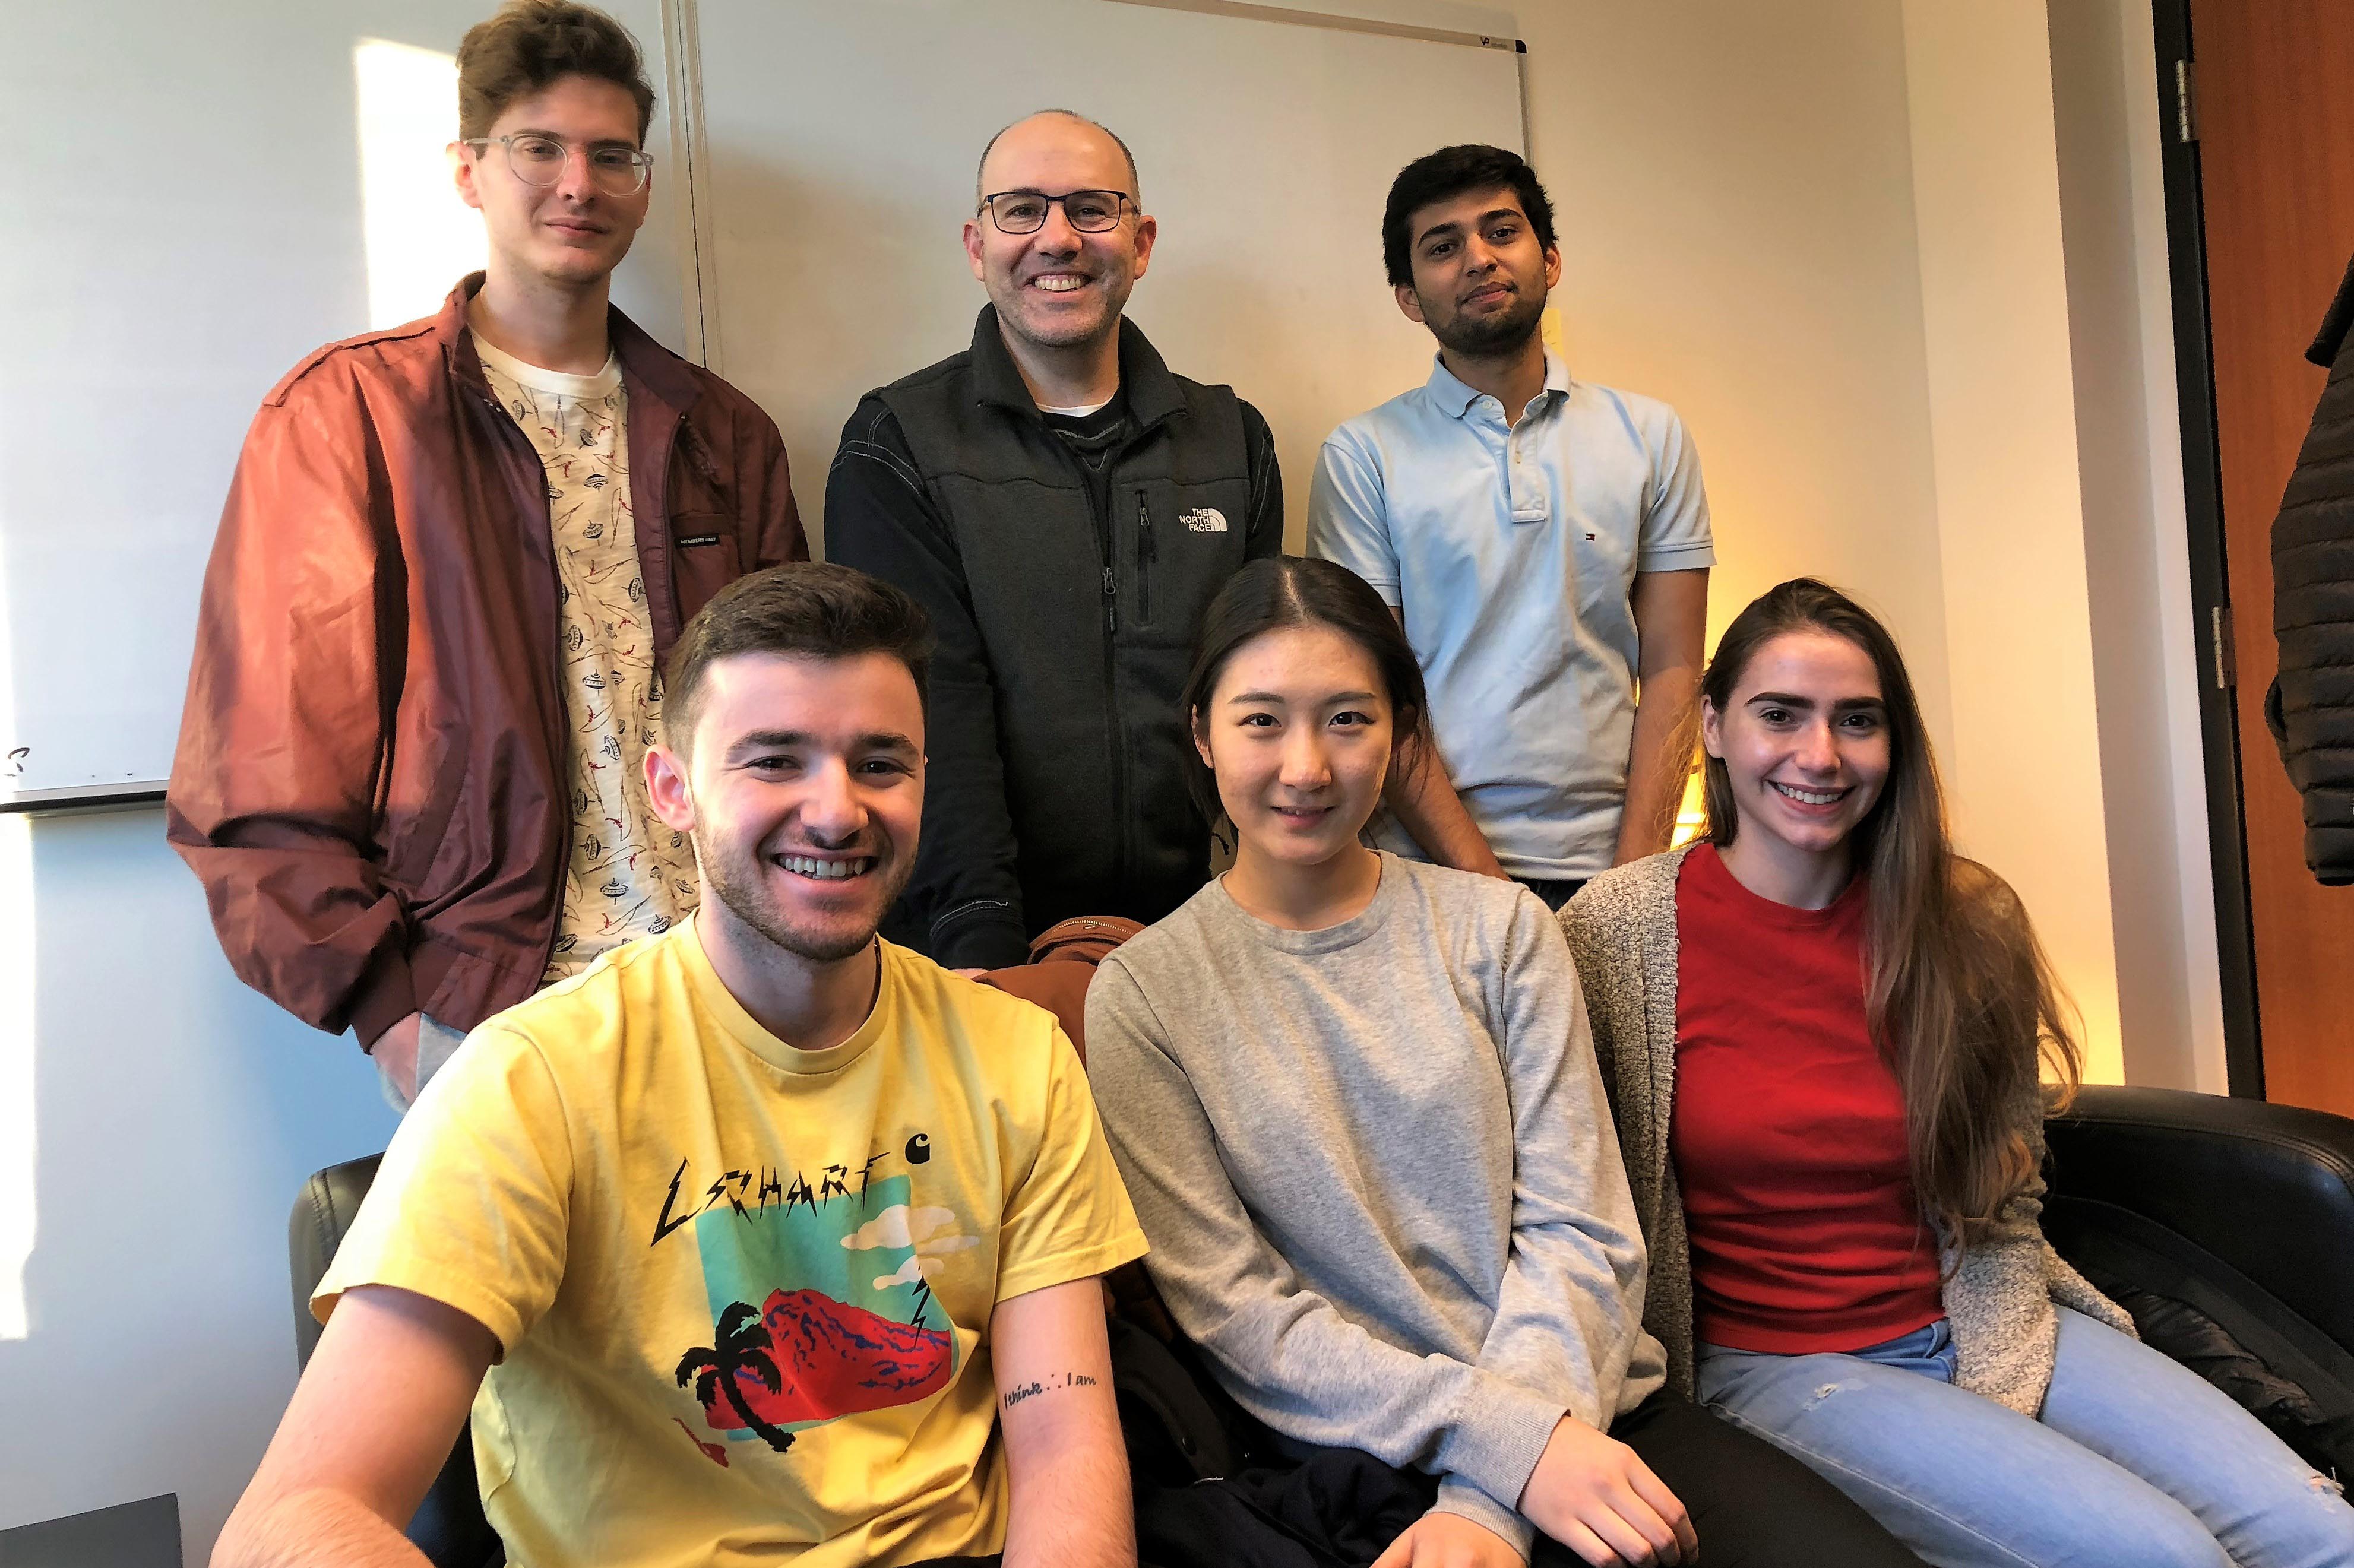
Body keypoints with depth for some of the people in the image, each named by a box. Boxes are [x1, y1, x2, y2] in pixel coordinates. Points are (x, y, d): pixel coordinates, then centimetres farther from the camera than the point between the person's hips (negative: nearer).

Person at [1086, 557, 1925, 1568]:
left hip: (1589, 1408, 4)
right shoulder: (1143, 993, -1)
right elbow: (1233, 1312, -6)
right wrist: (1505, 1440, -16)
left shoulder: (1499, 929, 5)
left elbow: (1578, 1230, 0)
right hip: (1372, 1465, -3)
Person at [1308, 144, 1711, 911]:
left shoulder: (1651, 436, 8)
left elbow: (1672, 671, 4)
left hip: (1608, 862, 2)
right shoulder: (1362, 455, 0)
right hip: (1432, 870, -2)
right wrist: (1485, 884, -13)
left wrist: (1636, 877, -8)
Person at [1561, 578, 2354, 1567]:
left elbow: (2003, 1211, 6)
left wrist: (1994, 1384, -6)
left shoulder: (1966, 923, 0)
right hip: (1775, 1361, -4)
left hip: (1982, 1332, 4)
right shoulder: (1619, 928, -10)